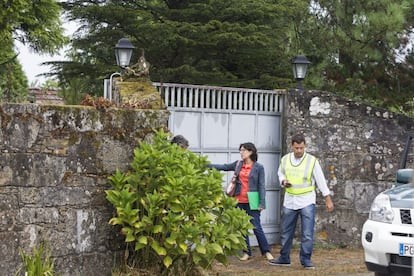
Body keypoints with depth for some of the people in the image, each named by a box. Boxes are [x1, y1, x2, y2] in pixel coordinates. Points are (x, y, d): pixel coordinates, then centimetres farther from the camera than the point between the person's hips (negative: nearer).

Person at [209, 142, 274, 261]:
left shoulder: (258, 167, -4)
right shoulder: (238, 164, 9)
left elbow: (261, 186, -5)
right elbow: (222, 167, 11)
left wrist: (262, 203, -10)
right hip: (239, 201, 5)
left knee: (256, 227, -4)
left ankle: (266, 251, 8)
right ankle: (246, 252, 16)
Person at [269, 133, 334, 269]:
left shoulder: (312, 161, -9)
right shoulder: (285, 159, 1)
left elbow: (321, 180, -7)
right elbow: (280, 173, 18)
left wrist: (328, 199, -9)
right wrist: (283, 181, -5)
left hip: (307, 202, -4)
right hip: (289, 201, 4)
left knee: (307, 234, -5)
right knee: (286, 232, 13)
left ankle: (306, 259, 5)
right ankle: (284, 258, 25)